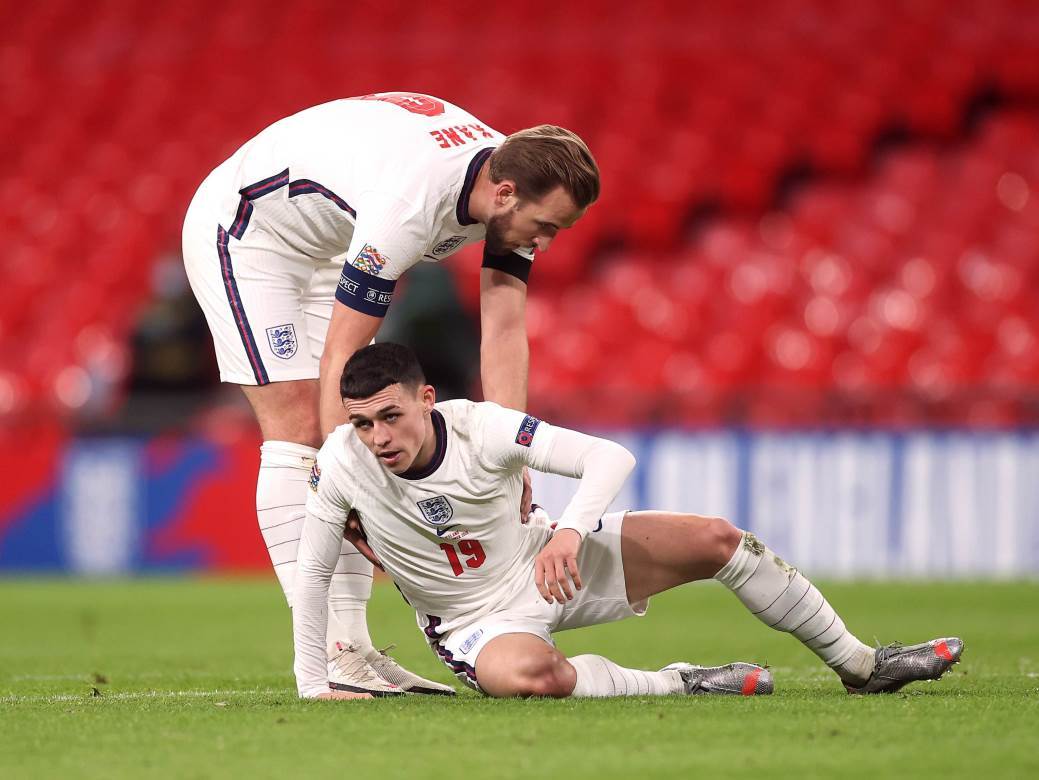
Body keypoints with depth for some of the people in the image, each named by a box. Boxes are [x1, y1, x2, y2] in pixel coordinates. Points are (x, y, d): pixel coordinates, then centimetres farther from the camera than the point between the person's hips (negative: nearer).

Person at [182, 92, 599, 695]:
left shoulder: (513, 189, -15)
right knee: (301, 430, -15)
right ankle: (321, 655, -17)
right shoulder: (410, 202, -39)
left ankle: (351, 641, 0)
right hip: (239, 231, -9)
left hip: (320, 248, 9)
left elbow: (505, 333, -16)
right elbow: (341, 352, -33)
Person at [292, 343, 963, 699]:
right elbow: (312, 573, -12)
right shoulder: (342, 463, -23)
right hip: (473, 619, -2)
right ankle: (680, 684, -18)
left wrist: (570, 531, -40)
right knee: (529, 675, -41)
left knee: (716, 540, -8)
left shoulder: (480, 429, -22)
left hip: (543, 563, 2)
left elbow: (611, 457, -24)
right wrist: (314, 686, -15)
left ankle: (860, 664, 9)